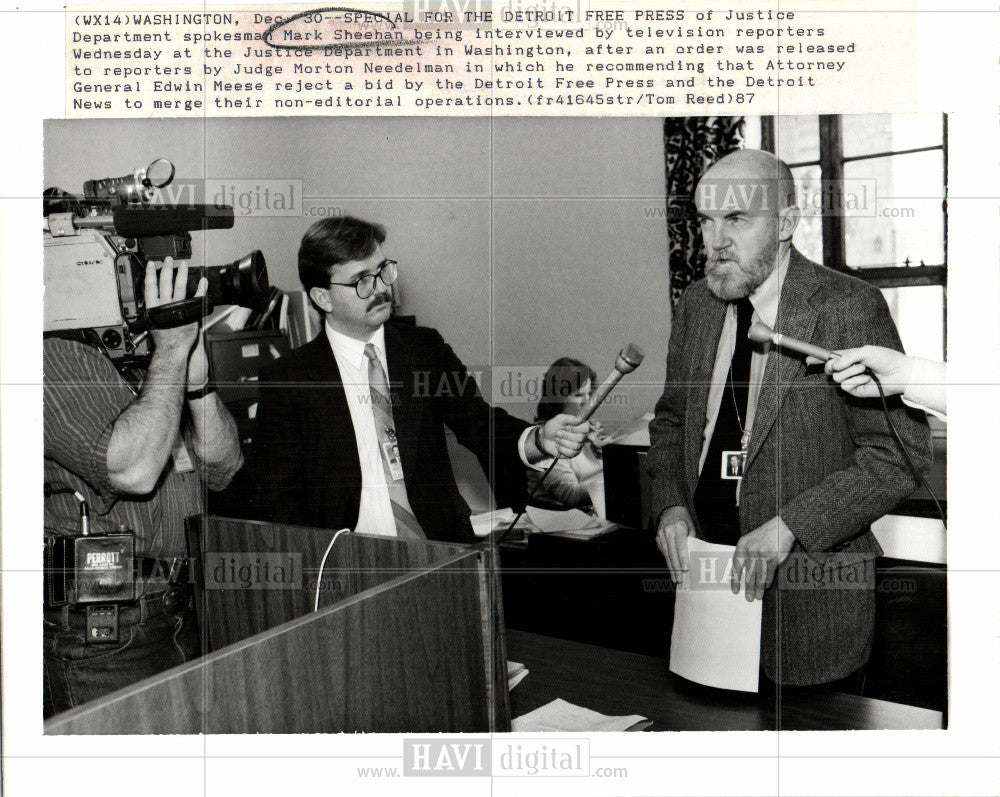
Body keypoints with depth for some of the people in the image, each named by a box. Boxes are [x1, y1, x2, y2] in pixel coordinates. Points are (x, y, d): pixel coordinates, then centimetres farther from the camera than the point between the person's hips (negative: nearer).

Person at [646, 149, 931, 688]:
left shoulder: (850, 307, -15)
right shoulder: (696, 305, 5)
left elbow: (901, 451, -16)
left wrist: (789, 526, -21)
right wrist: (670, 504, -1)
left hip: (808, 581, -5)